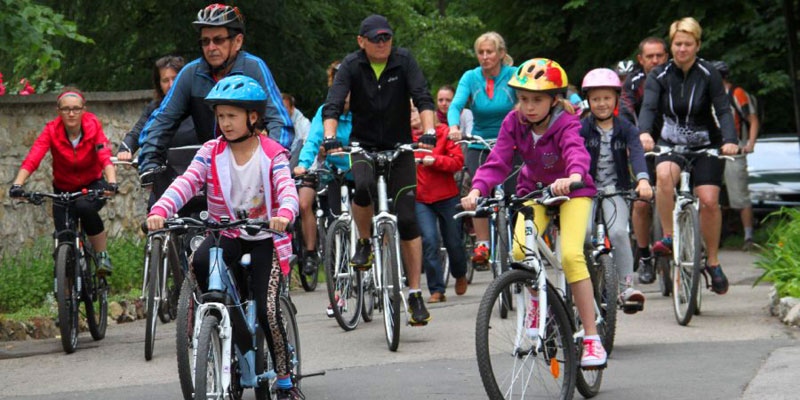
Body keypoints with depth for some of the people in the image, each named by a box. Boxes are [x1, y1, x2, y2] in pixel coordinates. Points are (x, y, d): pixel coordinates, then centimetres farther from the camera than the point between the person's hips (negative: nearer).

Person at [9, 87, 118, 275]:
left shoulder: (93, 126, -17)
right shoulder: (52, 130, -17)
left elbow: (105, 157, -31)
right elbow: (32, 159, -30)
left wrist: (112, 183, -49)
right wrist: (17, 184, -46)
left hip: (92, 186, -1)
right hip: (64, 190, 1)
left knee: (85, 207, -34)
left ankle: (103, 256, -16)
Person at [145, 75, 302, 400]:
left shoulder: (272, 154, -7)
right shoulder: (211, 153, -2)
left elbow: (286, 188, -22)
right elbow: (185, 183, -15)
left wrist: (284, 215, -45)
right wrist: (160, 211, -34)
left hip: (265, 238, -2)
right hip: (227, 233, 2)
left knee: (268, 311, -15)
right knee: (200, 261, -33)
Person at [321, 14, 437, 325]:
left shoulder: (403, 60, -5)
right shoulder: (352, 65, -6)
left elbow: (423, 98, -13)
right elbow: (333, 105, -15)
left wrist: (429, 131, -30)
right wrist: (330, 138, -33)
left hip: (400, 148, 1)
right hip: (364, 147, -1)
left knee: (407, 218, -7)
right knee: (363, 186, -34)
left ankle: (415, 294, -2)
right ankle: (364, 243, -5)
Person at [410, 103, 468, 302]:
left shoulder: (443, 132, -3)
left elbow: (458, 161, -7)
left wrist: (434, 160, -21)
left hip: (447, 196, 0)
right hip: (420, 198, 0)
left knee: (453, 241, 11)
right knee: (429, 241, -12)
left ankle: (460, 275, 41)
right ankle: (436, 289, -4)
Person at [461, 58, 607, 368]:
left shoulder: (565, 124, -24)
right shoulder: (515, 123, -12)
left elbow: (576, 152, -44)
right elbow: (497, 161, -20)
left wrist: (573, 177, -67)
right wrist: (477, 190, -39)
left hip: (571, 192, -4)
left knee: (571, 255, -25)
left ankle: (592, 338, -17)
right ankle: (537, 300, 14)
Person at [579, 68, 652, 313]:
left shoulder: (625, 129, 4)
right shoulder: (582, 127, 2)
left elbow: (636, 153, -13)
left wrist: (643, 180, -33)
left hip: (616, 189, 0)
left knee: (618, 232, -22)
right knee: (584, 231, -21)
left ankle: (626, 287, -14)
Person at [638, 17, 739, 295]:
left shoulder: (708, 75, -9)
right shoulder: (659, 76, -6)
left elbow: (723, 110, -18)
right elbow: (648, 107, -20)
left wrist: (729, 140, -37)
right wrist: (644, 133, -41)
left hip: (706, 146, -1)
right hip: (672, 143, 1)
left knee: (709, 200, -14)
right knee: (664, 175, -32)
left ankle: (713, 262, 5)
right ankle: (668, 238, -22)